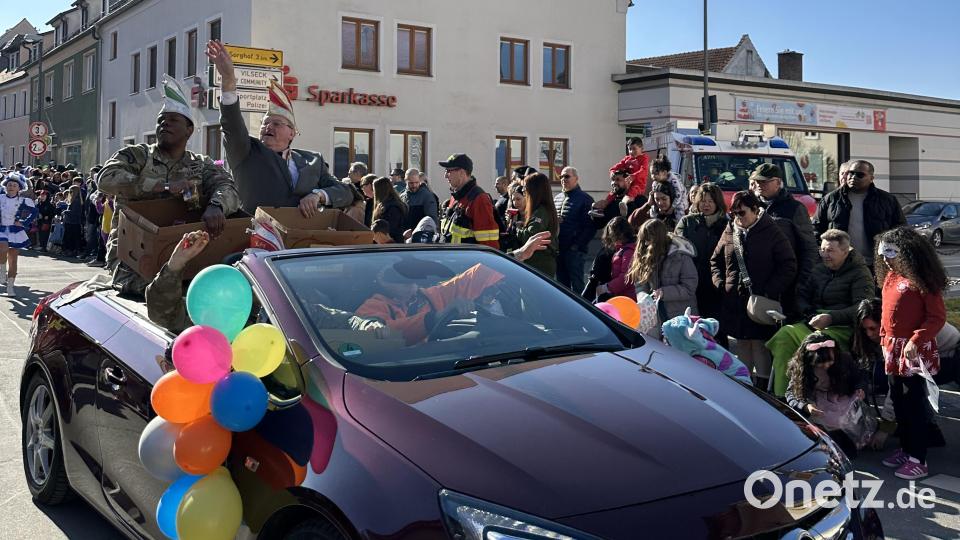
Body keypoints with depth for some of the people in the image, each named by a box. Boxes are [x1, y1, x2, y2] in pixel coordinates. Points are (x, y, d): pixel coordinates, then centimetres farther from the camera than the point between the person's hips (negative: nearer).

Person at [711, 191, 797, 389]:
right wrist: (720, 284, 7)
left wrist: (770, 291, -12)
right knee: (739, 365, 14)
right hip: (733, 305, 5)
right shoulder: (729, 233, 11)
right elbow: (715, 261, 23)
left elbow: (789, 267, -4)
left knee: (763, 367, -2)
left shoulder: (772, 233, -2)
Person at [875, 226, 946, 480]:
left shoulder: (923, 281, -15)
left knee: (914, 403, -2)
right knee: (898, 401, 15)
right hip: (893, 349, 8)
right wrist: (885, 340, 15)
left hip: (915, 351, -8)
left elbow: (938, 317, -16)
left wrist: (916, 340, -23)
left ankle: (918, 460, 6)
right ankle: (906, 449, 29)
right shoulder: (890, 277, 9)